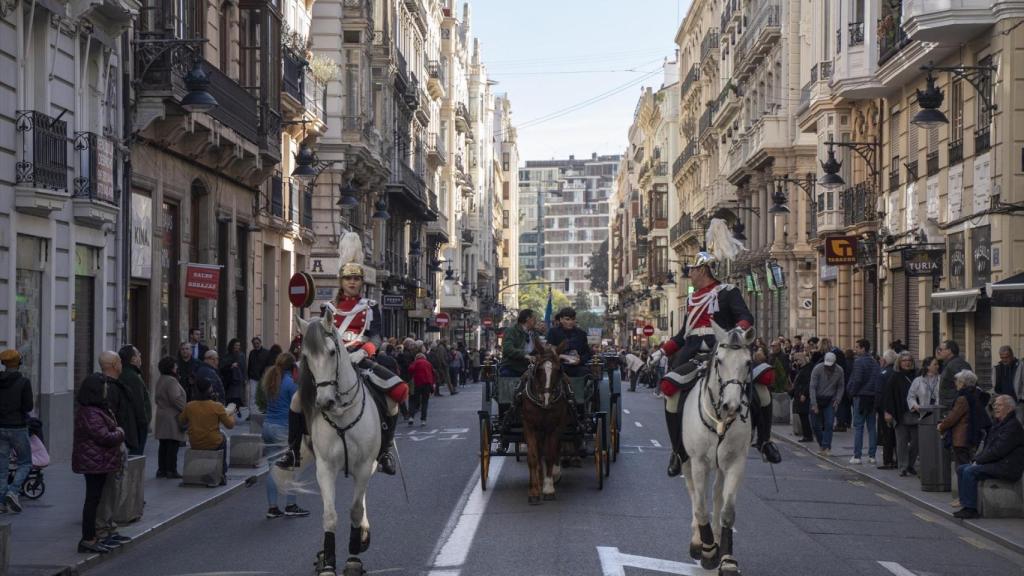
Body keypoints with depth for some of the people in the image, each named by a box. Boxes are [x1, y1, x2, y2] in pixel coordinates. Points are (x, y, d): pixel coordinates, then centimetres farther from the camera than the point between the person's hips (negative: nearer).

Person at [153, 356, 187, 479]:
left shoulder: (160, 380, 14)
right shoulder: (171, 381, -16)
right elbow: (176, 399, -22)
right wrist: (186, 410, -14)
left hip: (162, 415, 9)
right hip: (172, 417, -9)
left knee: (163, 445, 13)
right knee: (173, 445, -5)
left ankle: (161, 469, 16)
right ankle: (171, 470, -5)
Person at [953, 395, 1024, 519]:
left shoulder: (1013, 426, -14)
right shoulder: (998, 424, 19)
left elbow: (998, 450, -21)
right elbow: (987, 447, 21)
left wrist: (978, 460, -14)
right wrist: (977, 459, 2)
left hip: (1007, 467, -10)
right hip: (996, 464, 10)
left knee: (970, 471, -24)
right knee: (961, 469, 2)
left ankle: (971, 509, -21)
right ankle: (965, 505, -2)